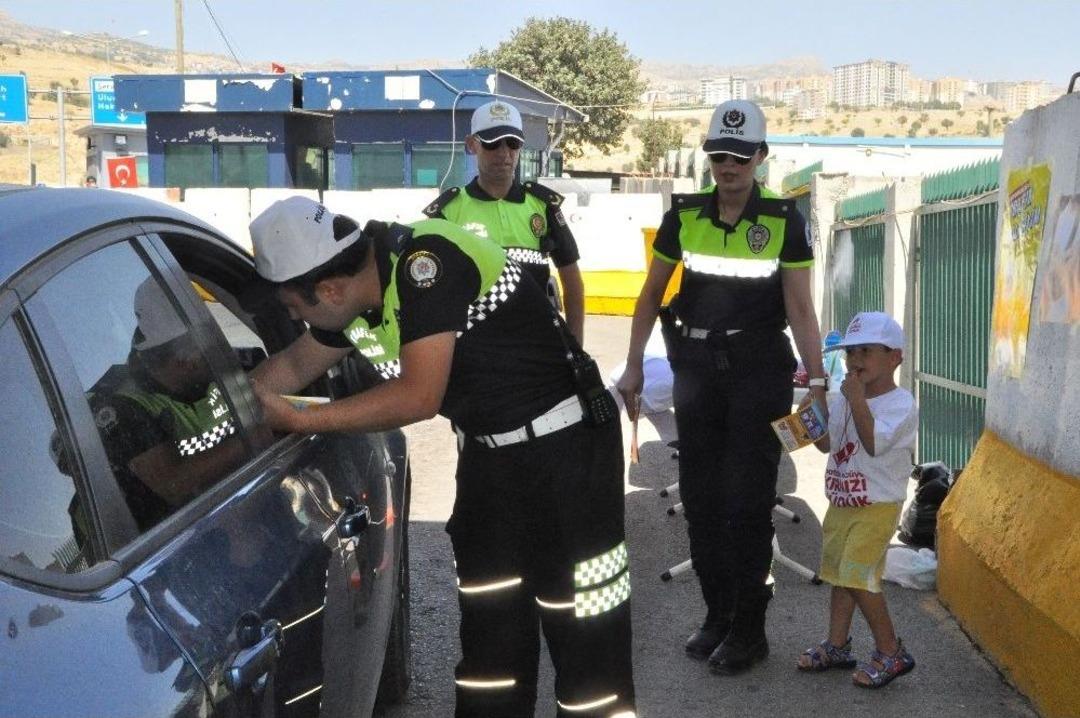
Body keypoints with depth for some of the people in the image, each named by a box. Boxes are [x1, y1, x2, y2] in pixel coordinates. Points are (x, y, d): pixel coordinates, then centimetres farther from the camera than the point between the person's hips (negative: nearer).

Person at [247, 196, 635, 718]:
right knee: (488, 624, 14)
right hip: (487, 450, 8)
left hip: (565, 444, -8)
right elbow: (294, 366, 20)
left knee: (584, 632, -4)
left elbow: (419, 396, -26)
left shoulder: (425, 261, -24)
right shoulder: (356, 296, 2)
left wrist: (299, 421, -20)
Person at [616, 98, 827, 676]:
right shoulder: (684, 216, 2)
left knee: (748, 500, -1)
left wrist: (816, 380, -11)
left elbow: (800, 308, -4)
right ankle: (717, 614, 24)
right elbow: (651, 294, 9)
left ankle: (748, 629, 11)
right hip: (695, 371, 3)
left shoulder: (784, 221, -4)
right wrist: (633, 367, 6)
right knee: (699, 497, 9)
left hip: (759, 373, -3)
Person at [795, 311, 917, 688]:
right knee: (838, 573, 14)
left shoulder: (900, 403, -15)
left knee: (857, 575, -12)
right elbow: (826, 442, 8)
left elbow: (874, 443, -27)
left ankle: (891, 652, 3)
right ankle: (836, 646, 26)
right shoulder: (843, 398, 7)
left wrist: (857, 400, -27)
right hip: (842, 503, 8)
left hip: (877, 506, -8)